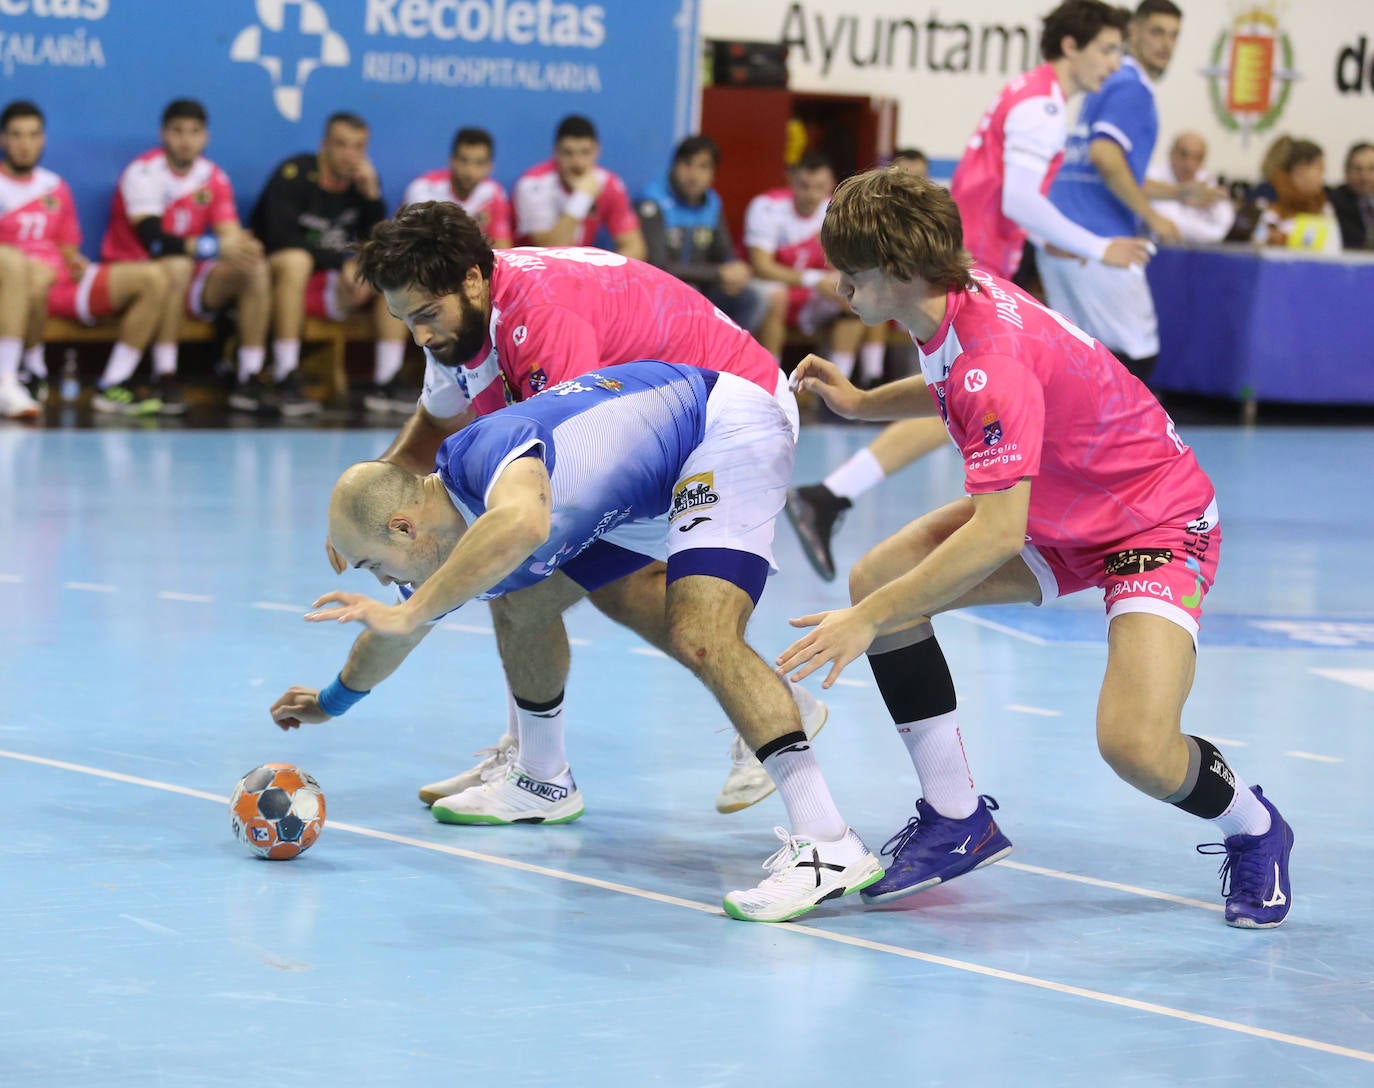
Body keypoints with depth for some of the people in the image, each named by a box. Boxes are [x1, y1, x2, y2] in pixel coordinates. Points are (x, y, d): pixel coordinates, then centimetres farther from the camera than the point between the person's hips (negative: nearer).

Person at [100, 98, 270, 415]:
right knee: (177, 267, -38)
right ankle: (165, 380, -35)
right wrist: (216, 248, -36)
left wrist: (242, 247, -30)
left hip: (189, 280, 6)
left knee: (255, 269, -16)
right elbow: (154, 240, -27)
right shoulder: (142, 173, -15)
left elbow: (228, 232, -5)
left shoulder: (213, 178, 3)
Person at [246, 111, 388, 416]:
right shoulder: (293, 175, -14)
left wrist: (371, 195, -14)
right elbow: (282, 239, -23)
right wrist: (342, 262, -24)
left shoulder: (363, 182, 4)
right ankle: (285, 381, -41)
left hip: (330, 288, 6)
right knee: (295, 261, -38)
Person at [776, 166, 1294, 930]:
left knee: (1135, 747, -28)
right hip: (1054, 513, 9)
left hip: (1156, 522, -9)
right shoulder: (957, 302, -7)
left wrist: (869, 621, -38)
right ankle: (955, 819, 5)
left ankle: (1253, 830, 7)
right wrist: (861, 403, 7)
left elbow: (996, 533, -40)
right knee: (876, 579, -8)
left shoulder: (992, 358, -34)